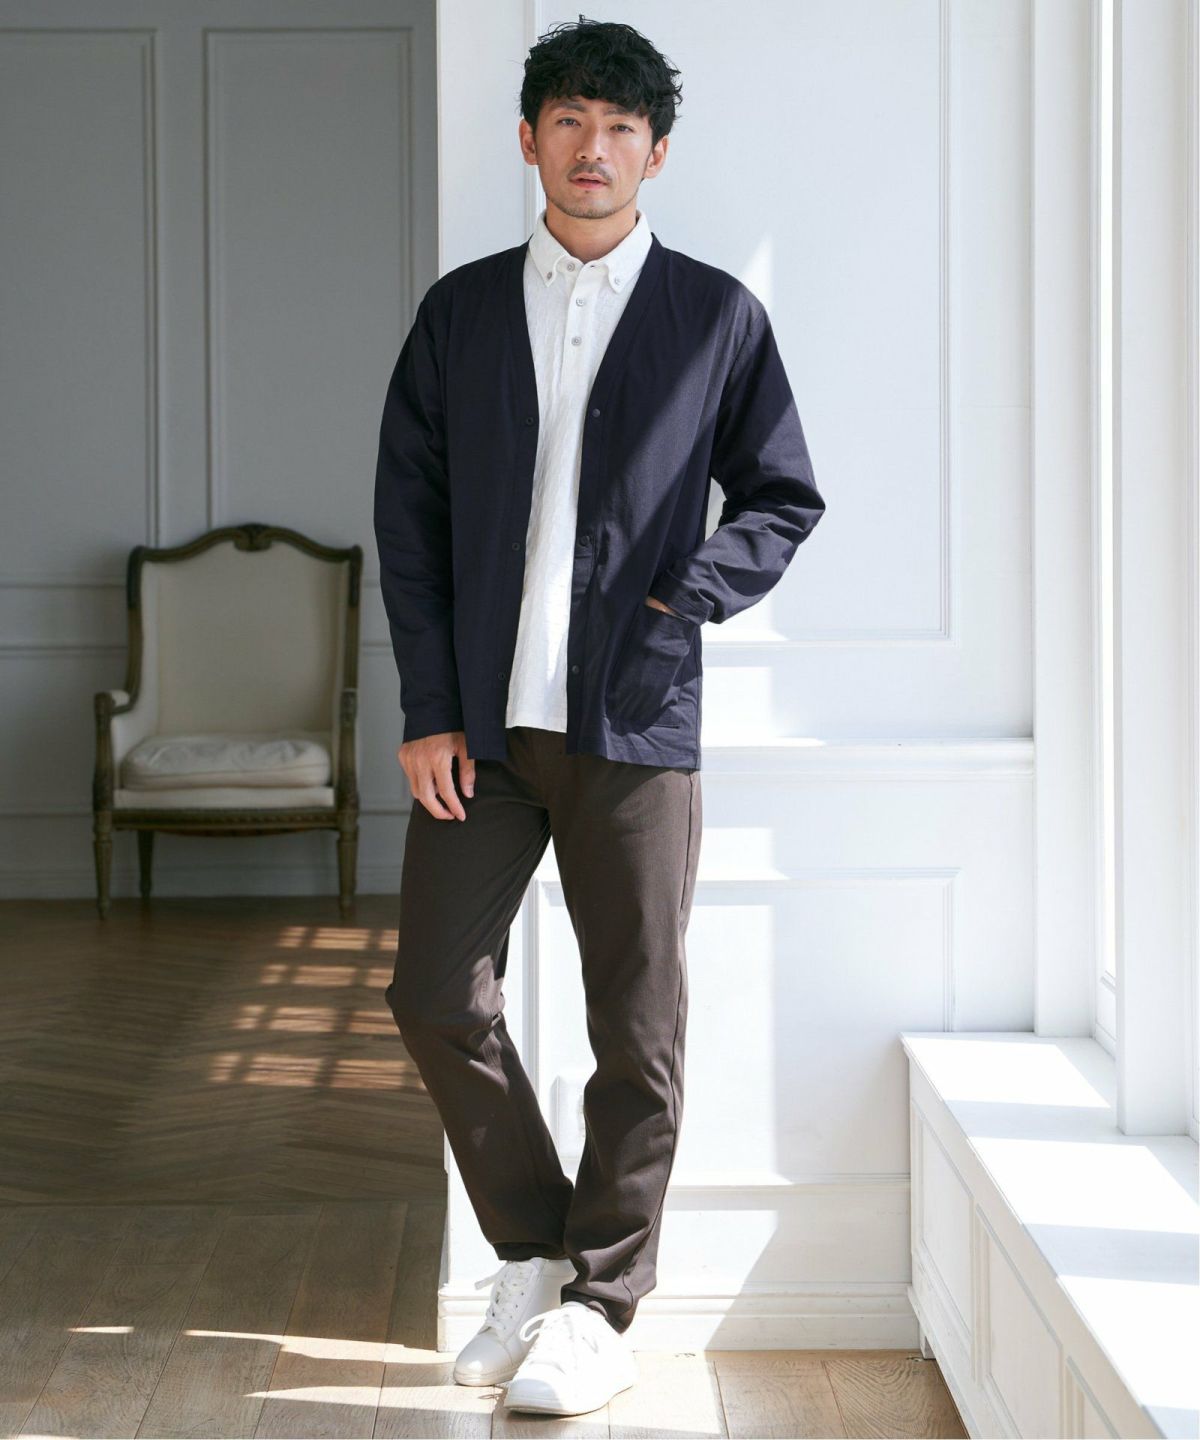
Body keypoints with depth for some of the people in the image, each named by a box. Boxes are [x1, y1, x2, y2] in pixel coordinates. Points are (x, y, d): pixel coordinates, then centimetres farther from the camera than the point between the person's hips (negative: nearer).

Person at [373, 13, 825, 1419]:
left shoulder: (715, 316, 4)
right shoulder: (460, 310, 9)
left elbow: (784, 499, 9)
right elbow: (407, 514, 7)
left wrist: (688, 599, -9)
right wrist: (428, 708, 0)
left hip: (636, 721, -2)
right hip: (482, 720, 2)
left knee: (637, 1027, 2)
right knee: (436, 996, 2)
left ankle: (599, 1306, 17)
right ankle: (532, 1256, 22)